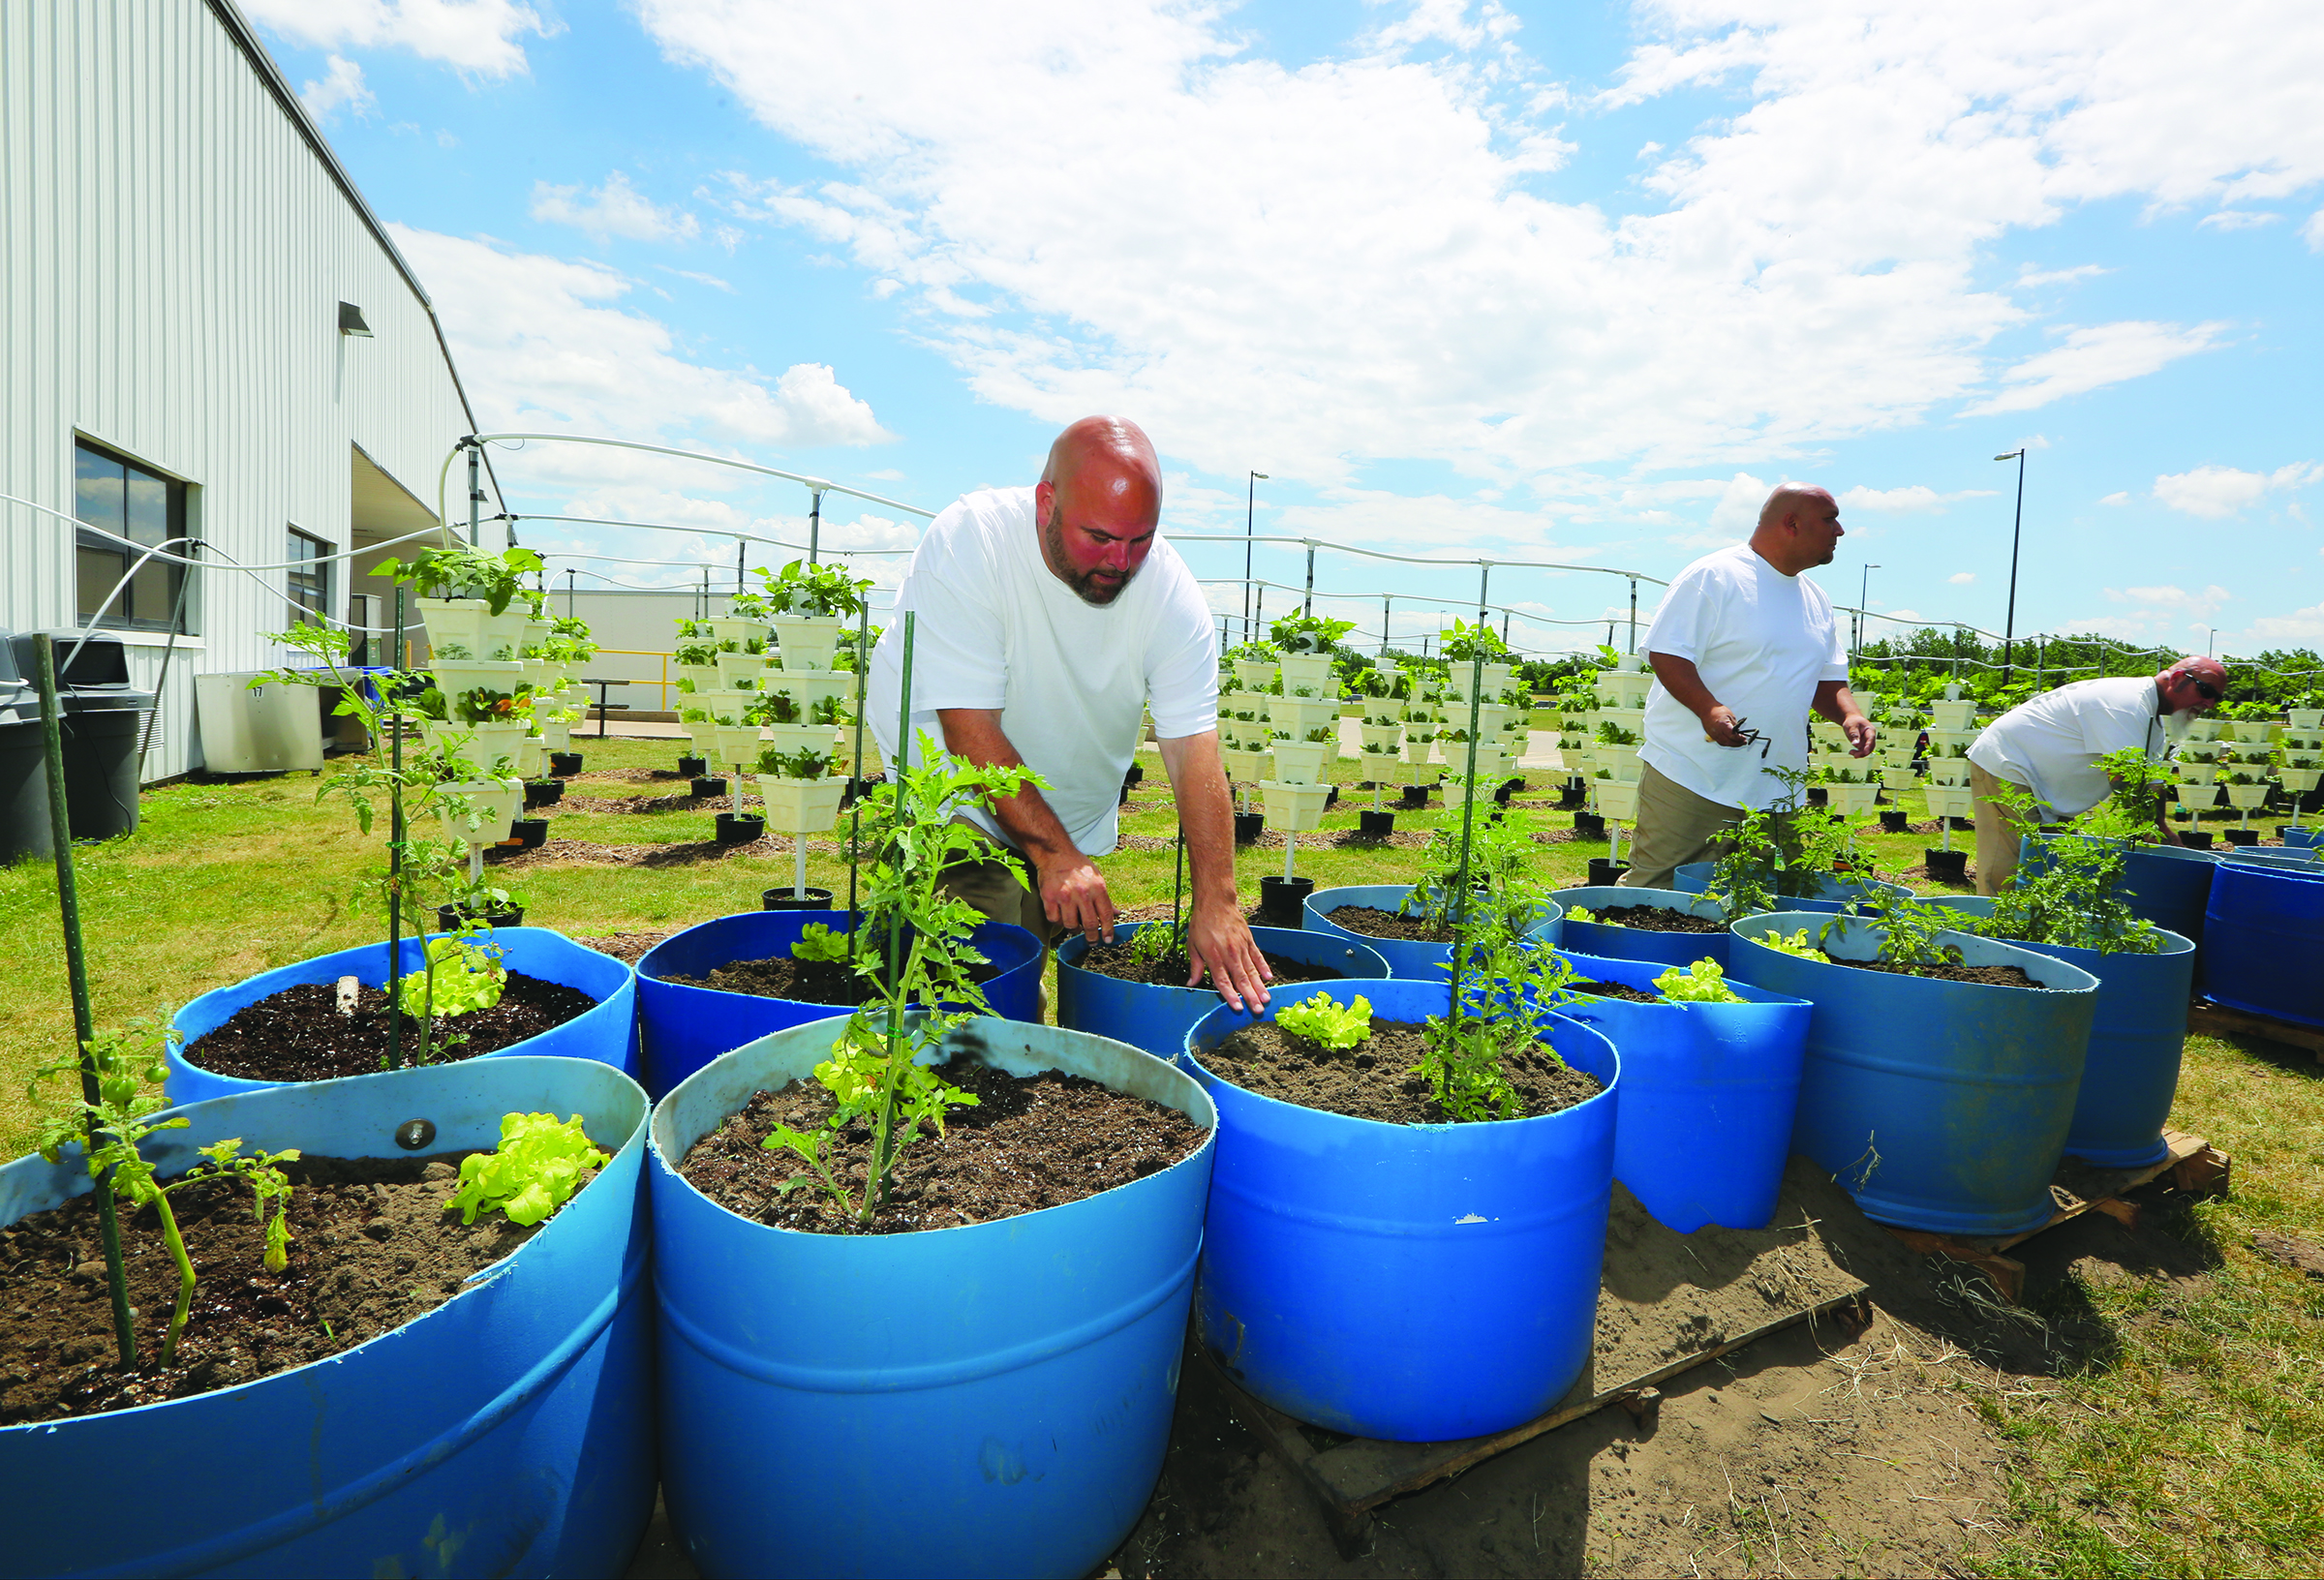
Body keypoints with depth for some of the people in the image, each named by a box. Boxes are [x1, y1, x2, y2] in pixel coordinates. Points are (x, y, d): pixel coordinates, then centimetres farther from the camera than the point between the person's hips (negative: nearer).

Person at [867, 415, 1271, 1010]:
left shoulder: (1173, 594, -19)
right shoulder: (967, 543, -27)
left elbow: (1195, 755, -23)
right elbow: (970, 726, -29)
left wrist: (1216, 901, -32)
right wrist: (1053, 852, -34)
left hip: (1078, 818, 4)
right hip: (956, 799, -3)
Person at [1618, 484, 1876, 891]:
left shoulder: (1816, 600, 18)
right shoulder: (1715, 576, -7)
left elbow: (1828, 679, 23)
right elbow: (1665, 652, -13)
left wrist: (1850, 715, 1)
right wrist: (1709, 709, -27)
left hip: (1775, 793, 8)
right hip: (1691, 779, -7)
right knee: (1653, 889, -6)